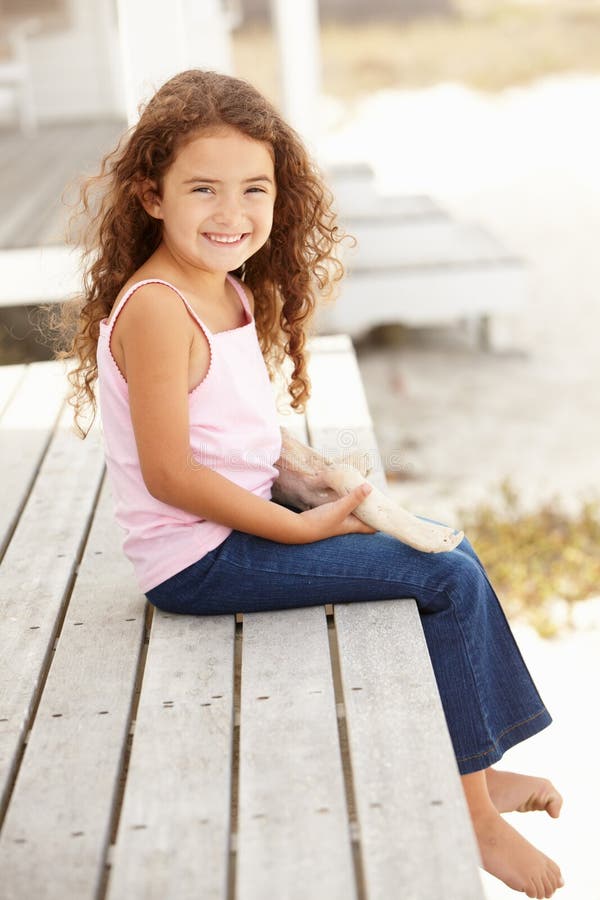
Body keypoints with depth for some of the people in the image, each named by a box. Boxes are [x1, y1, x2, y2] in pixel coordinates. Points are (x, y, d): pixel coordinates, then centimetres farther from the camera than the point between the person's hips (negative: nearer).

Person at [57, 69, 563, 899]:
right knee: (451, 578, -11)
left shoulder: (232, 290, 9)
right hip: (198, 558, -10)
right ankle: (473, 815, 3)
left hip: (243, 520, 10)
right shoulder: (156, 307, -22)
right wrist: (305, 526, -18)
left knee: (446, 550, 15)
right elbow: (169, 474, -24)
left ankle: (477, 772, 22)